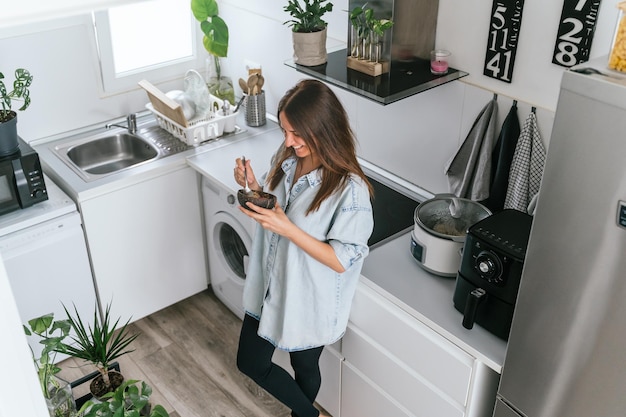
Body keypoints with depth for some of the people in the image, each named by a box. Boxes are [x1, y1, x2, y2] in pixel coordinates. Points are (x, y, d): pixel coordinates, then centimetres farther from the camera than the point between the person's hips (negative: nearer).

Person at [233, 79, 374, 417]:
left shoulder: (350, 189, -29)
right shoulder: (286, 158, -9)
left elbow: (341, 260, -24)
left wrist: (286, 227, -33)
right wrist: (254, 187, -14)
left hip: (308, 298, -7)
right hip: (269, 285, 7)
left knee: (304, 368, 19)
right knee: (250, 363, 20)